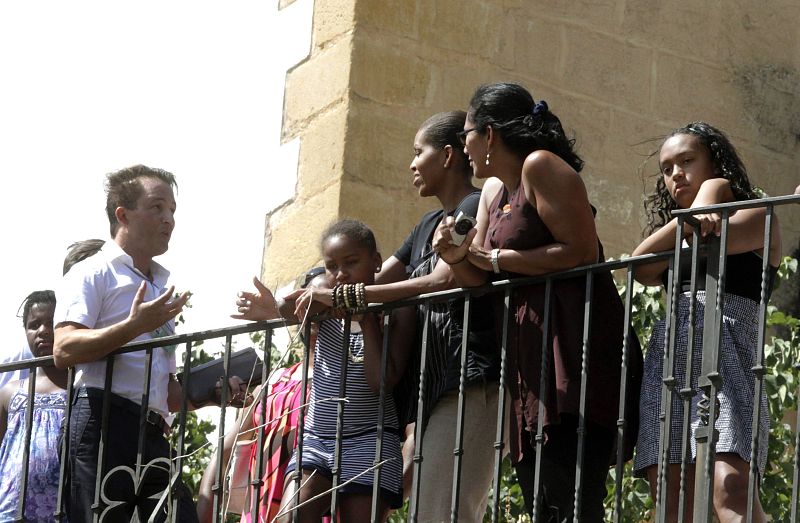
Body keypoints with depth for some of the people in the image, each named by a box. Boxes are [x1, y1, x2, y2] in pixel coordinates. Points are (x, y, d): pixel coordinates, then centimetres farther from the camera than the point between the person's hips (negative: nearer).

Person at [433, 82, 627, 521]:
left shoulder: (540, 167, -7)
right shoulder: (493, 190, 20)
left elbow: (582, 251, -17)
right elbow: (481, 281, 19)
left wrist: (497, 258, -9)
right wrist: (457, 257, -3)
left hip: (571, 344, -10)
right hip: (526, 353, 10)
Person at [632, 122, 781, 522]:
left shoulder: (756, 217, 12)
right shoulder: (675, 242, 30)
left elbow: (709, 237, -10)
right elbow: (642, 268, 6)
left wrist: (711, 190, 1)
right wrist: (683, 221, -1)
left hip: (723, 355, -6)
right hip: (667, 359, 6)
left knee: (729, 489, -27)